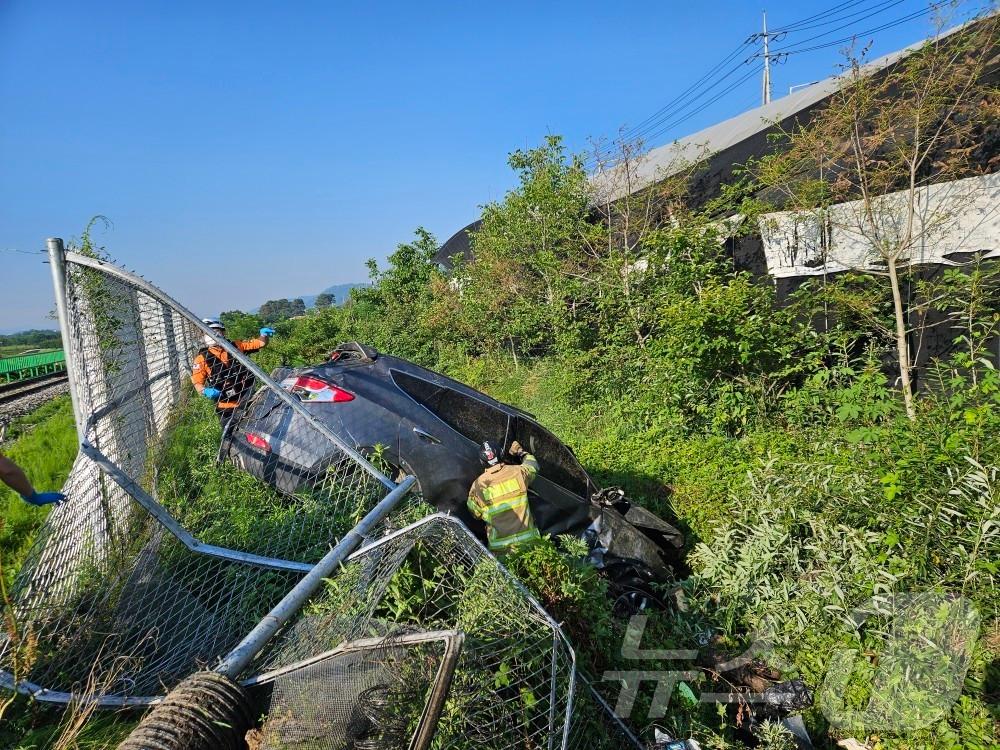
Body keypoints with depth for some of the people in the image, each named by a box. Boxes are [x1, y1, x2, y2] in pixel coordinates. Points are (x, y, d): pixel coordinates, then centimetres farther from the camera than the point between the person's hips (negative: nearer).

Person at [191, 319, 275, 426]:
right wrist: (205, 391, -25)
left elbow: (260, 343, 7)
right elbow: (197, 383, -5)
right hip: (227, 408, -3)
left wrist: (264, 335, -14)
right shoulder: (202, 358, -5)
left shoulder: (235, 347, 2)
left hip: (249, 401, 3)